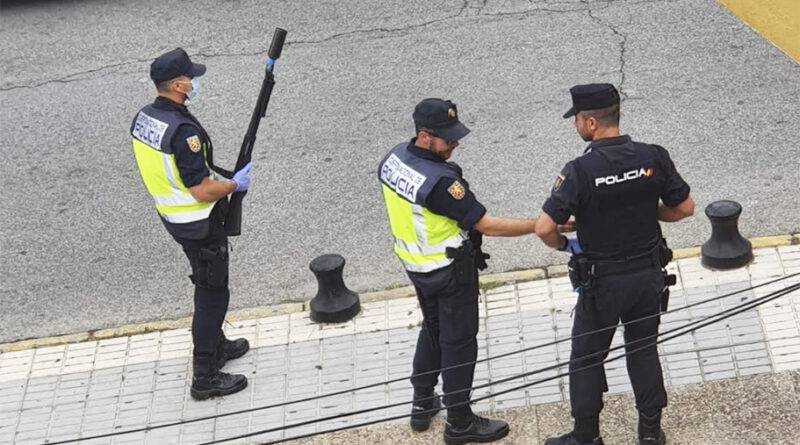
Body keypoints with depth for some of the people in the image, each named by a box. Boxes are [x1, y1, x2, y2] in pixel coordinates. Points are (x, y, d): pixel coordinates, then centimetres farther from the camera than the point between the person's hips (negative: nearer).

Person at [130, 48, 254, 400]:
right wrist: (235, 184, -10)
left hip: (171, 215, 9)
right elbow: (202, 191, -29)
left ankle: (216, 345, 45)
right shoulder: (183, 130, -30)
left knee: (208, 286, 27)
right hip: (200, 224, -9)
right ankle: (205, 377, 7)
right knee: (213, 293, 2)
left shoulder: (143, 118, -2)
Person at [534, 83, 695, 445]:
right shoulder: (653, 158, -10)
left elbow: (544, 228, -25)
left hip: (602, 281, -4)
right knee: (644, 352, 20)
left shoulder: (580, 171, -22)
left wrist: (564, 245, -3)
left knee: (587, 357, 14)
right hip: (648, 274, 4)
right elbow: (685, 208, -1)